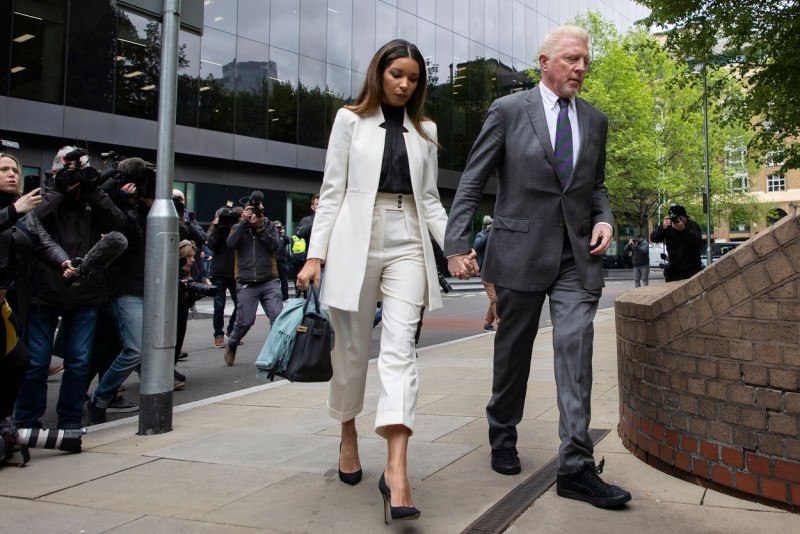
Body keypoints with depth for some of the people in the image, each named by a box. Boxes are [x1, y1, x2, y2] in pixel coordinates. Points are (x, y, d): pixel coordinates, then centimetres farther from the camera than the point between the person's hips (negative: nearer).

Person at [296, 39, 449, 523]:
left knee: (400, 347, -12)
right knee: (353, 348, 7)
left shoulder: (425, 132, 16)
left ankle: (397, 470, -18)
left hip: (408, 246, 1)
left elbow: (429, 200, 15)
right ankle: (349, 434, 32)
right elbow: (332, 191, 5)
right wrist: (316, 255, -3)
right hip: (356, 243, -1)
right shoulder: (351, 120, 9)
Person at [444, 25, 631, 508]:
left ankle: (577, 468, -6)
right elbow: (472, 182, -1)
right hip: (521, 250, -2)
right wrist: (457, 244, -9)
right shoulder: (509, 111, -1)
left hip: (577, 254, 3)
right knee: (513, 353, 10)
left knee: (576, 351, -9)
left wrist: (605, 219, 1)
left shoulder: (595, 120, 12)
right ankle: (503, 438, 31)